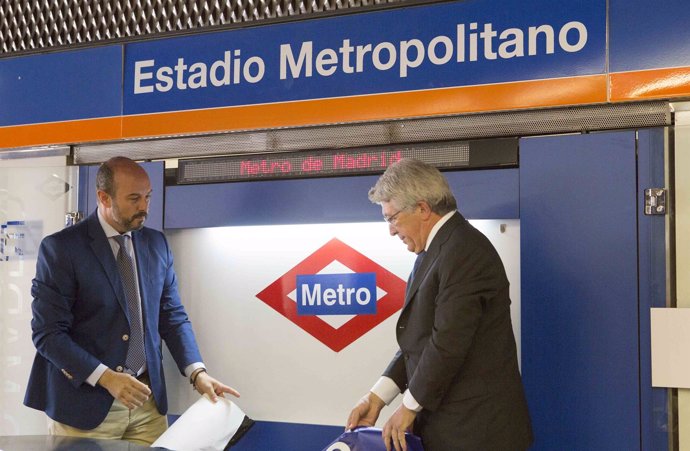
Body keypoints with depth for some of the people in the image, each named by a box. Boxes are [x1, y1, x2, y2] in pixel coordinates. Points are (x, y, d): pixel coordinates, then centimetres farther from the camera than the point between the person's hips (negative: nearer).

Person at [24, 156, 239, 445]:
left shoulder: (156, 244, 7)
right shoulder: (61, 248, -8)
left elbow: (173, 317, 9)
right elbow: (47, 333, -11)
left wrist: (197, 373, -5)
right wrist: (106, 377, -19)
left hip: (147, 398, 4)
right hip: (85, 402, -4)